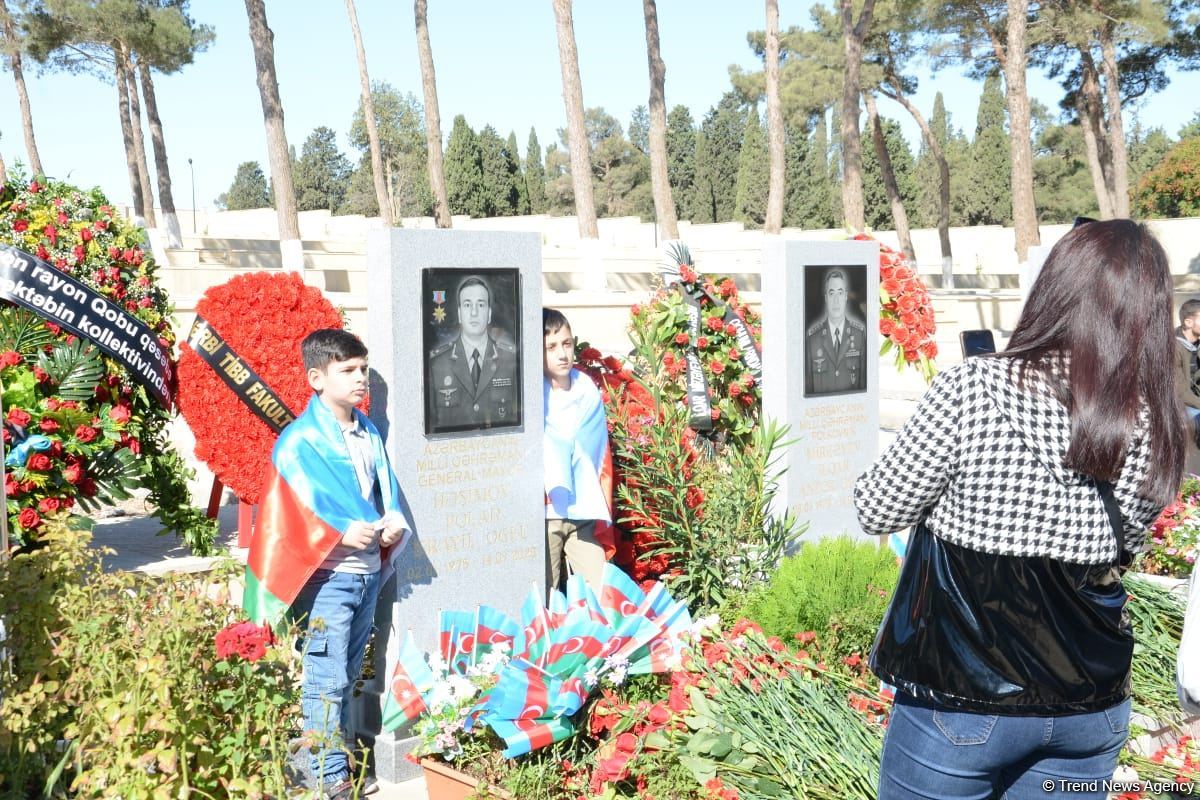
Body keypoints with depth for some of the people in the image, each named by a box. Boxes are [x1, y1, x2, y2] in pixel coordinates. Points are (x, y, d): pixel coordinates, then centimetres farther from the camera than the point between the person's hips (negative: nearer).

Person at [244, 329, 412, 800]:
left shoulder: (368, 433, 10)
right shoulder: (300, 440, -10)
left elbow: (385, 488, 12)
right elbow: (292, 509, -15)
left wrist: (394, 523, -8)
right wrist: (343, 532, -25)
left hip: (368, 572, 7)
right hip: (325, 576, -7)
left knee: (347, 675, 17)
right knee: (325, 681, -2)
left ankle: (338, 762, 28)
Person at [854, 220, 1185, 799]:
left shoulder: (972, 390, -19)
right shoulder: (1156, 431, -5)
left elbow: (876, 512, -9)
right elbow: (1116, 554, 10)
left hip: (962, 706, -4)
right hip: (1091, 707, 4)